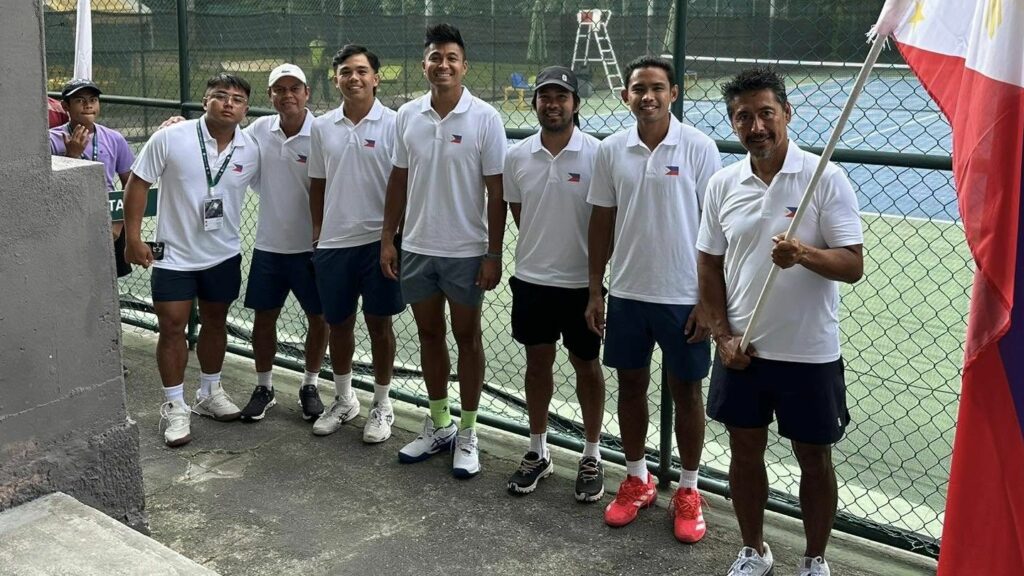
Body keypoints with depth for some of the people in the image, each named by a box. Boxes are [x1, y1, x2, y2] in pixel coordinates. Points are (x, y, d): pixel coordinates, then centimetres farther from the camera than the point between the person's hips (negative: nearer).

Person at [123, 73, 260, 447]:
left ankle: (210, 393, 34)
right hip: (174, 255, -3)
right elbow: (137, 184, -8)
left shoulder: (251, 152, -5)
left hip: (223, 255, 3)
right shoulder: (170, 138, -13)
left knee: (215, 322, 15)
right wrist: (134, 238, -10)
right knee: (172, 327, 1)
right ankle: (174, 407, 15)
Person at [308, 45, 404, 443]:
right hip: (334, 242, 3)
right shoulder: (322, 127, 5)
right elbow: (317, 185, 12)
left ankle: (382, 404, 22)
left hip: (379, 240, -3)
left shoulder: (393, 125, -5)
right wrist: (317, 233, 10)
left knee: (379, 323, 6)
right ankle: (344, 400, 31)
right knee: (338, 323, 13)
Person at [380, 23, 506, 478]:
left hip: (466, 251, -4)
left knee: (466, 337, 7)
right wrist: (388, 238, 5)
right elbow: (398, 181, 9)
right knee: (429, 335, 14)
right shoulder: (406, 115, 2)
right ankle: (438, 425, 29)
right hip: (416, 248, 4)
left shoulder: (484, 118, -9)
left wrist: (494, 254, -12)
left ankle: (467, 433, 19)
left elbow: (496, 192, -9)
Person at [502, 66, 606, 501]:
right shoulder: (517, 157, -1)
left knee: (586, 366, 10)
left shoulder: (597, 155, -11)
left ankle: (592, 457, 25)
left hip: (582, 281, -3)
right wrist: (543, 248, 10)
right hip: (532, 279, 3)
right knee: (537, 362, 14)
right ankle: (538, 452, 29)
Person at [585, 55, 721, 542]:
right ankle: (637, 479, 32)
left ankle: (688, 490, 25)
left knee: (685, 392, 8)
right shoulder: (611, 150, 1)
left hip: (683, 297, -3)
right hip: (627, 293, 3)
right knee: (630, 386, 14)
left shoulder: (698, 148, -8)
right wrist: (595, 291, 6)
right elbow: (601, 223, 8)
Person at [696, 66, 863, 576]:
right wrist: (723, 336, 0)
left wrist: (805, 254, -33)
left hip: (810, 354, -3)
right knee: (745, 451, 15)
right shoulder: (722, 184, 2)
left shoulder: (825, 178, -10)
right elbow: (710, 267, 8)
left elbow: (852, 265, -13)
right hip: (741, 350, 4)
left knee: (814, 460, 11)